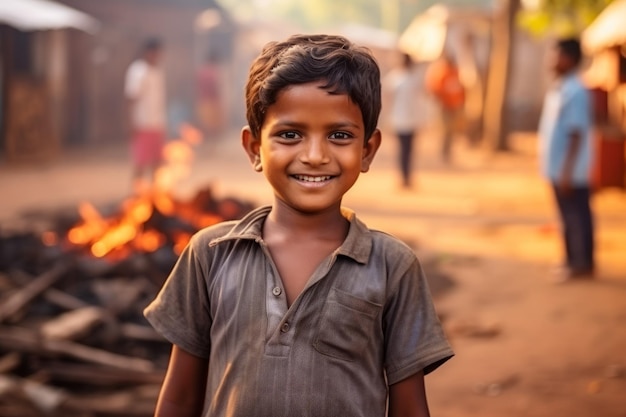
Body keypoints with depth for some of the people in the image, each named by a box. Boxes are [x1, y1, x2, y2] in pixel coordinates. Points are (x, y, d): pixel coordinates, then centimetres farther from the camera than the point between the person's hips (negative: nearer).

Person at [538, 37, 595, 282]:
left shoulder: (576, 92, -18)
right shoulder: (557, 89, 11)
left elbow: (576, 134, -21)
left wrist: (567, 170, -22)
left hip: (572, 172, -9)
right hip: (557, 169, 9)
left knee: (577, 216, 0)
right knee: (568, 216, 16)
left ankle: (583, 264, 9)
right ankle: (572, 262, 26)